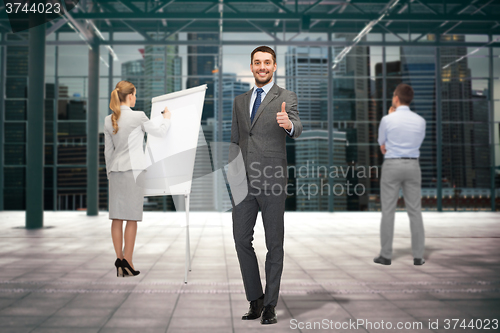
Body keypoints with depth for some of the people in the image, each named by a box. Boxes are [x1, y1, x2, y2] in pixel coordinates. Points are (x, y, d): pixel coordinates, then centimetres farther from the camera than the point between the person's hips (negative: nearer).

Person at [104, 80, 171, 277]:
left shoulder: (109, 120, 8)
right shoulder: (138, 116, -8)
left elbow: (108, 150, 12)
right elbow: (159, 132, 4)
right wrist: (167, 118, 22)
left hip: (115, 171, 5)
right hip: (133, 170, -5)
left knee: (117, 217, 6)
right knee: (132, 218, -1)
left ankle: (119, 259, 9)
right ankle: (127, 261, -2)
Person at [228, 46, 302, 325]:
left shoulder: (286, 98, 1)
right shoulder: (240, 101, 16)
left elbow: (297, 129, -17)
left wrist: (288, 124, -41)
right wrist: (232, 171, 7)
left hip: (272, 179, -4)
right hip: (245, 180, 4)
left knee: (274, 243, 3)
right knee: (242, 239, 3)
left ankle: (270, 305, 14)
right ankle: (255, 300, 18)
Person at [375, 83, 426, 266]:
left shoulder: (387, 120, -6)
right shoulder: (420, 121, 3)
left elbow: (383, 147, 5)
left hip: (392, 165, -3)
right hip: (413, 165, 3)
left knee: (388, 211, 2)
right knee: (415, 211, 6)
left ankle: (386, 255, 4)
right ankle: (418, 256, 7)